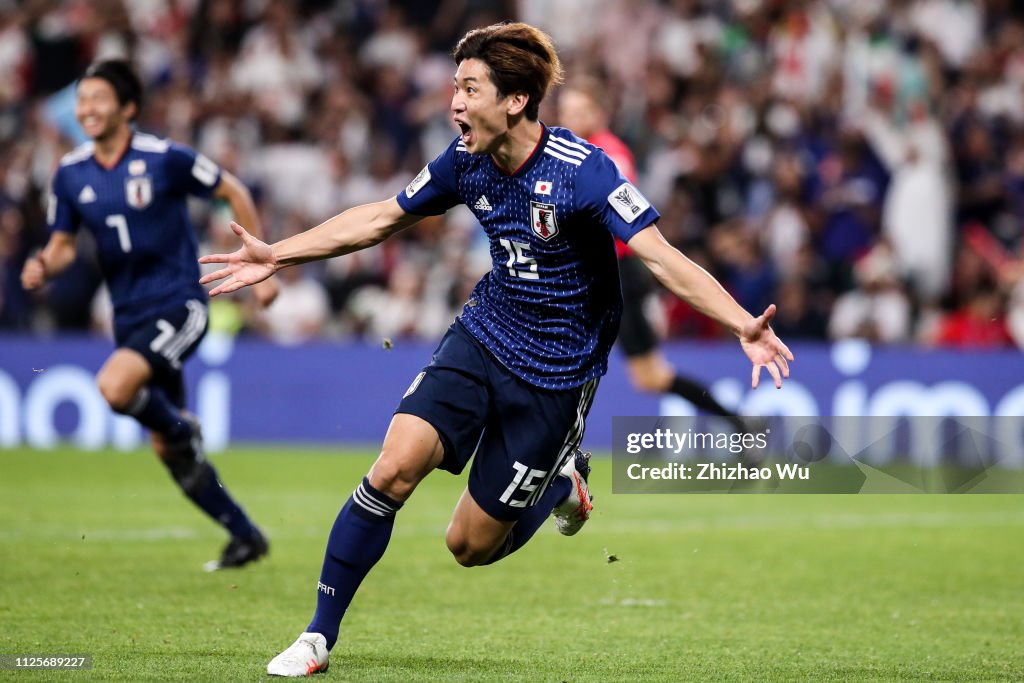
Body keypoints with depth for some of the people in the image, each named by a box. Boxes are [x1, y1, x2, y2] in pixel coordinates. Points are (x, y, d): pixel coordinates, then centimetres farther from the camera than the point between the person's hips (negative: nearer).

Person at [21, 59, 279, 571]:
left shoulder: (164, 159, -12)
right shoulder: (71, 174, 2)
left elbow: (233, 192, -1)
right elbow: (62, 245, 10)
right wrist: (42, 267, -14)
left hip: (178, 306, -6)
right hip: (129, 316, 6)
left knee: (115, 386, -30)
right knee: (167, 450, 8)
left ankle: (182, 429, 1)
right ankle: (245, 537, 22)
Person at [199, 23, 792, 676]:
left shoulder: (582, 169, -22)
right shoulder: (467, 160, -4)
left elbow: (662, 258, -28)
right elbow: (380, 219, 10)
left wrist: (744, 325, -41)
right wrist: (277, 255, 8)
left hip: (555, 372, -4)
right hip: (483, 335, 4)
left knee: (471, 545, 0)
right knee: (395, 468, -18)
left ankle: (562, 478, 32)